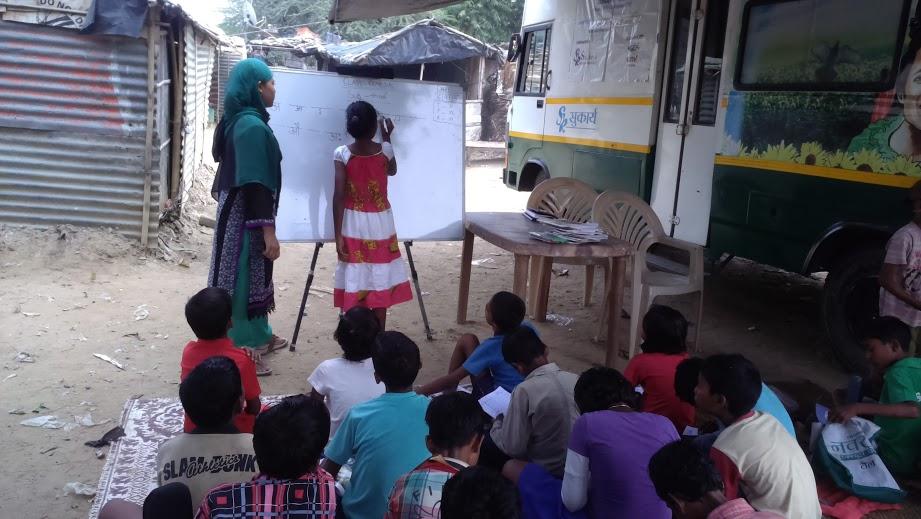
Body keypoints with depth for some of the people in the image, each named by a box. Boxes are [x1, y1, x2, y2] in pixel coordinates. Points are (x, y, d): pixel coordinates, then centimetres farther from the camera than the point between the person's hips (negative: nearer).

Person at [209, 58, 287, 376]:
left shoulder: (241, 120, 9)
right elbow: (255, 183, -25)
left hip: (237, 210, 10)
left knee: (253, 276, 19)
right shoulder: (252, 126, -21)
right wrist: (268, 229, -24)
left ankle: (258, 337, 34)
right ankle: (242, 350, 10)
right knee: (244, 277, -1)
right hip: (246, 215, -10)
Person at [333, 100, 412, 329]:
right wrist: (387, 138, 26)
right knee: (380, 284, 8)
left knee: (354, 284, 6)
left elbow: (339, 197, -12)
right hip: (381, 225, 1)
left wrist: (338, 235, -8)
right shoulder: (384, 150, -6)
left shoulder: (342, 154, -10)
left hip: (353, 226, -1)